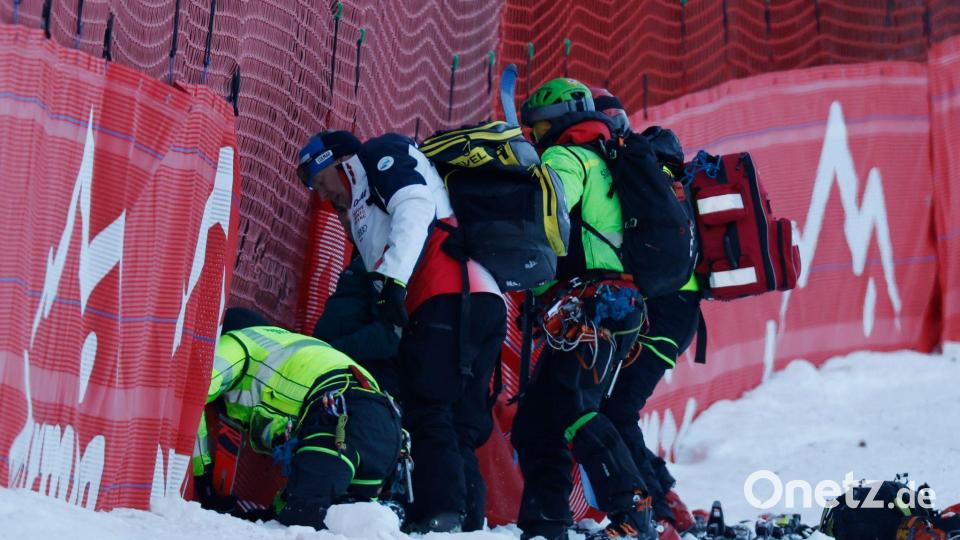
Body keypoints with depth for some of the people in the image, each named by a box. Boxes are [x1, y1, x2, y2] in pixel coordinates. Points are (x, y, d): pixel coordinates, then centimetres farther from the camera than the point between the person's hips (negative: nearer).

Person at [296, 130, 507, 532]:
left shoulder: (381, 155, 14)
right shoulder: (363, 212, 39)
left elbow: (415, 203, -8)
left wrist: (392, 276, -18)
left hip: (451, 297, -9)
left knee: (429, 413, -16)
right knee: (458, 428, 3)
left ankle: (439, 516, -24)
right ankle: (468, 523, -3)